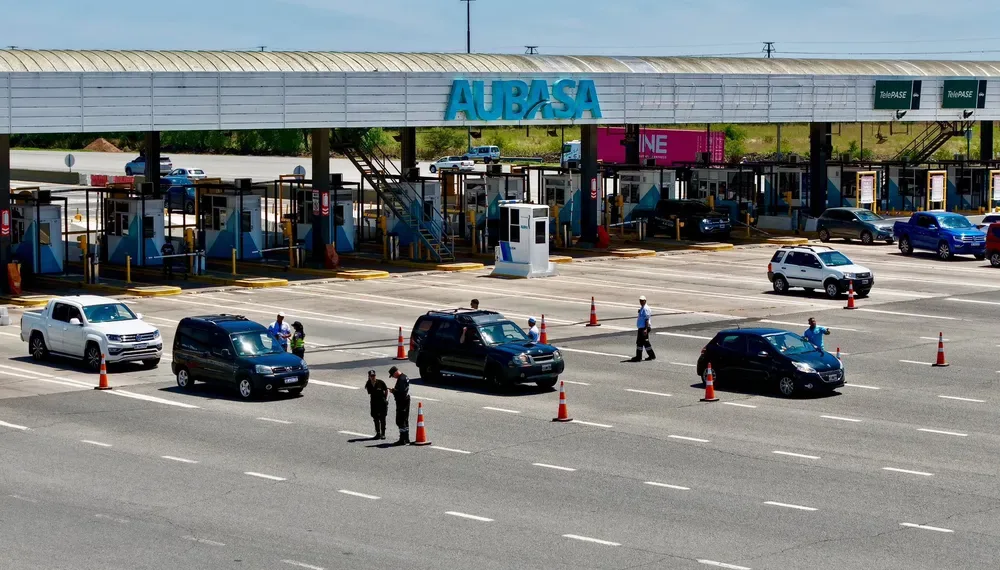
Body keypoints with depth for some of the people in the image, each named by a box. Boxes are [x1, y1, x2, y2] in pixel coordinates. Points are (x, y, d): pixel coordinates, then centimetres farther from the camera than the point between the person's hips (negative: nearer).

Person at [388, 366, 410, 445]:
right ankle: (406, 439, 23)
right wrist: (395, 390, 10)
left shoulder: (401, 379, -20)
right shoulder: (405, 377, 13)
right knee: (405, 420, 17)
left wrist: (393, 391, -11)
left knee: (400, 421, -8)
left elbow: (401, 392, -26)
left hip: (401, 402, -11)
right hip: (406, 401, 11)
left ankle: (402, 440, -9)